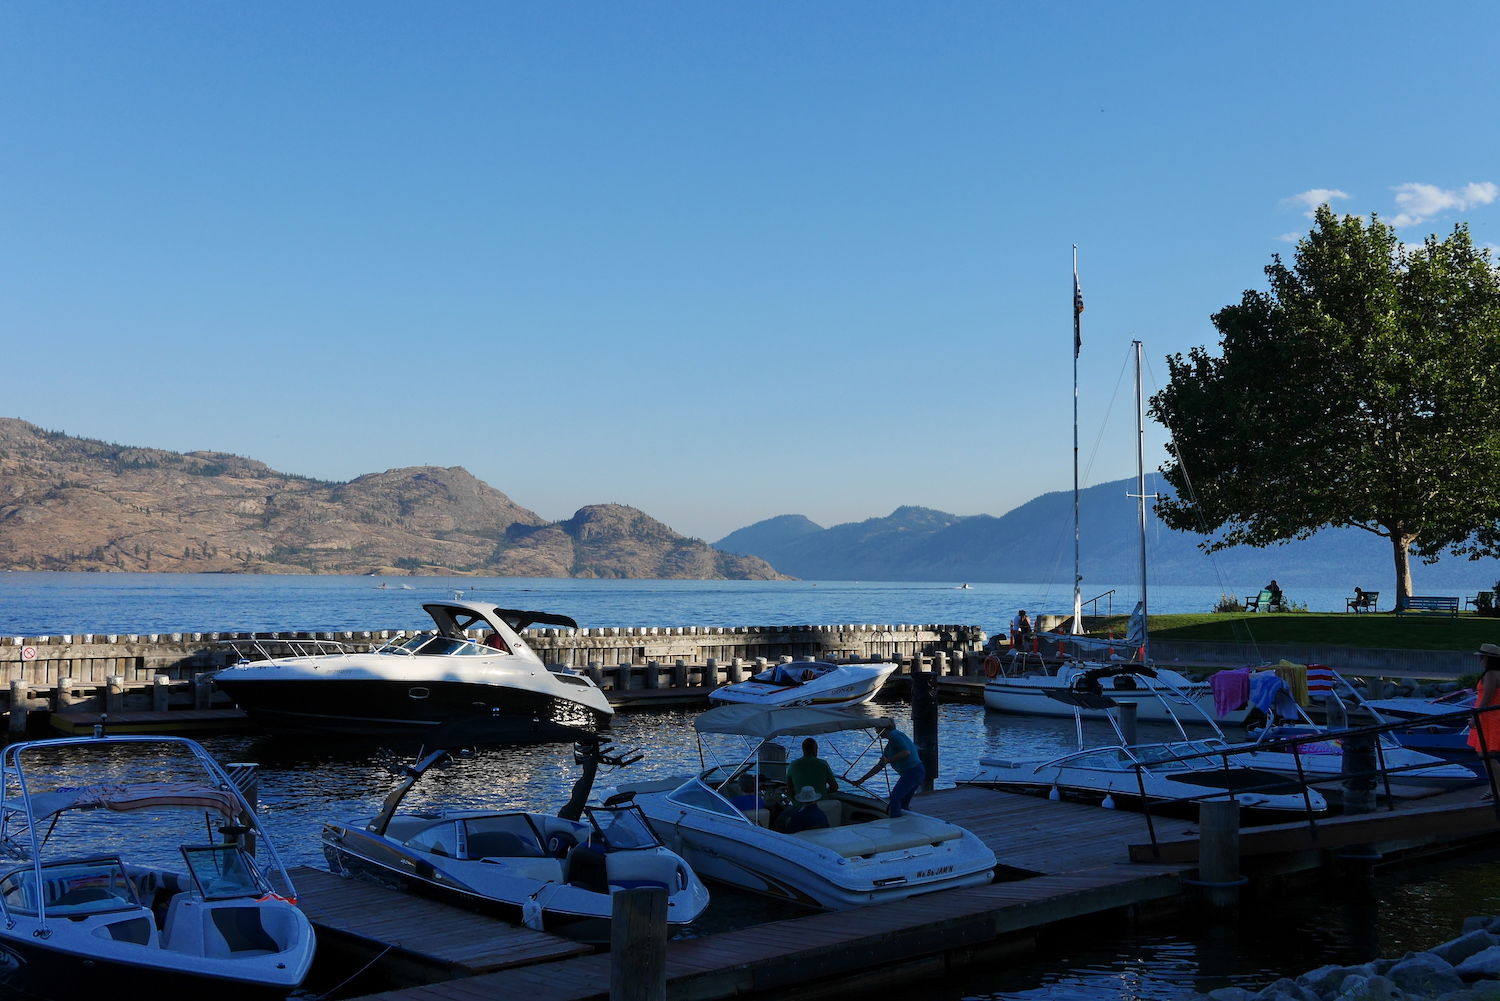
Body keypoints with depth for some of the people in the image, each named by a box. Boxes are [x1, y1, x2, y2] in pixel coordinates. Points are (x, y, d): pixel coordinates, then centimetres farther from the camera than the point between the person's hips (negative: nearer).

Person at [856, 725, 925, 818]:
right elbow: (879, 766, 24)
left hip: (912, 771, -10)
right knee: (903, 803, 15)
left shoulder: (894, 735, -8)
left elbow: (906, 752, -20)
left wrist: (889, 760, -14)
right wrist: (862, 779, 23)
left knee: (895, 798, -12)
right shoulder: (889, 745, 22)